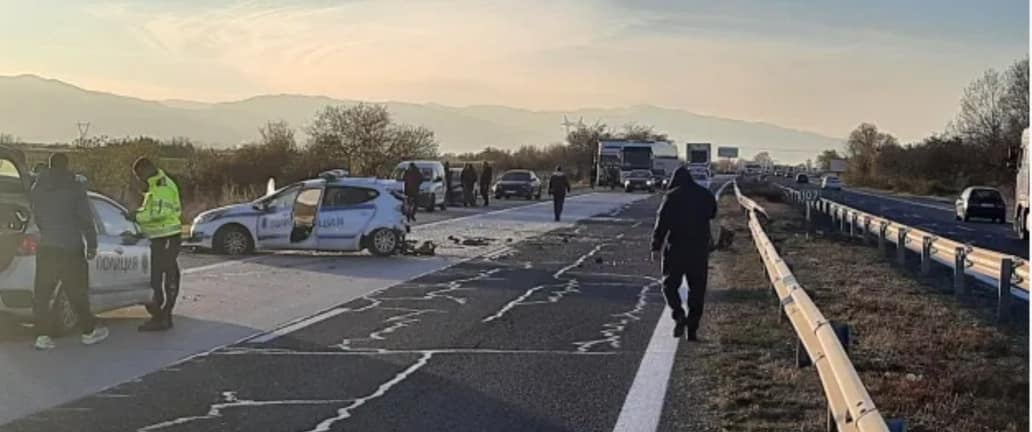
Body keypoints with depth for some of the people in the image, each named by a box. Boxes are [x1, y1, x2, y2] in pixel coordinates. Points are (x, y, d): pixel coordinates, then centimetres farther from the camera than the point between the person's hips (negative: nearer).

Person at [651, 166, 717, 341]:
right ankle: (692, 330, 7)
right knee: (697, 290, 9)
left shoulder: (672, 196, -6)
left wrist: (656, 247, -7)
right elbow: (712, 214, 24)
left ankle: (679, 315, -14)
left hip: (676, 248, -3)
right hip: (700, 249, 3)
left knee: (670, 284, 10)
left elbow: (662, 222, -10)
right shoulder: (705, 194, 6)